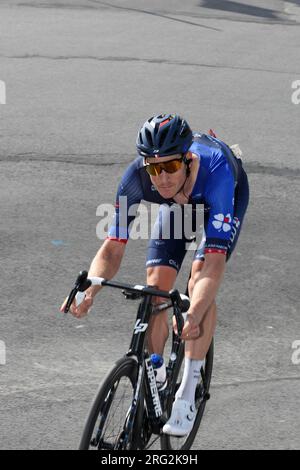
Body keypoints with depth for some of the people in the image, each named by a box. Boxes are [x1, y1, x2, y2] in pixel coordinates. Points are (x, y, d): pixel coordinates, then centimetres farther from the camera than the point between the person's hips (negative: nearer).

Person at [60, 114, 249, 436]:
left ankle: (186, 397, -16)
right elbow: (113, 248, -30)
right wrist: (87, 292, -50)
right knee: (155, 288, -11)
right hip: (178, 203, 3)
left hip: (224, 200, -3)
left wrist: (194, 316, -64)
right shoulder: (136, 177, -35)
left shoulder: (214, 168, -45)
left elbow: (214, 260, -49)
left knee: (200, 282, -22)